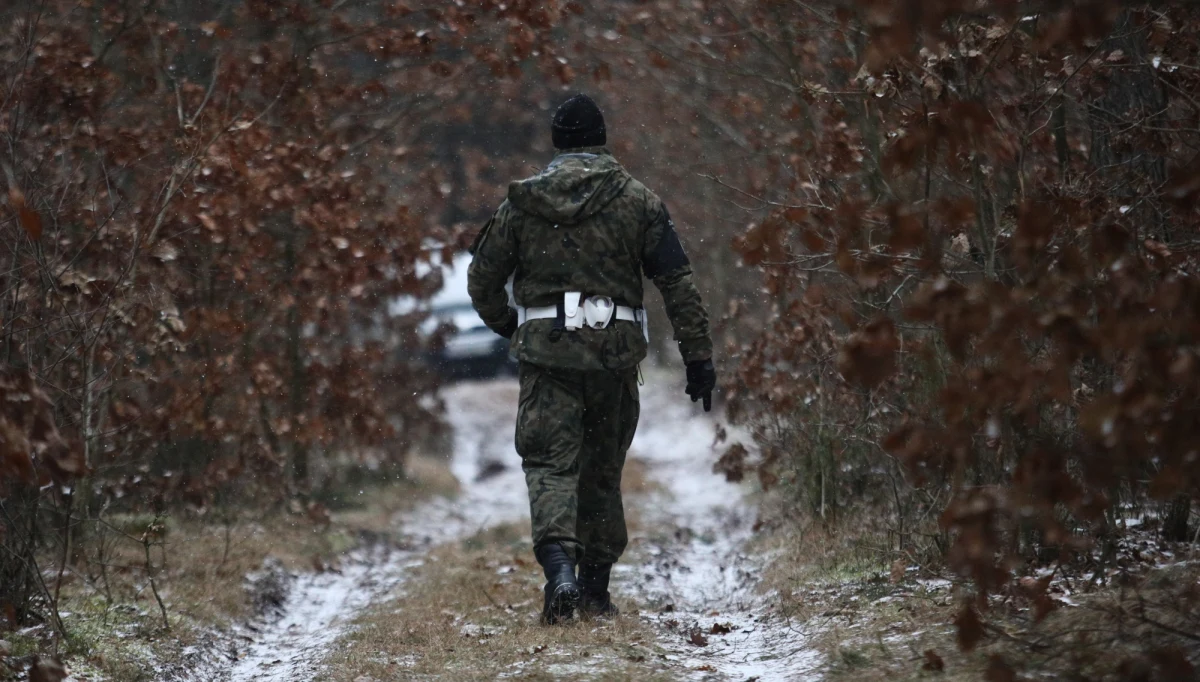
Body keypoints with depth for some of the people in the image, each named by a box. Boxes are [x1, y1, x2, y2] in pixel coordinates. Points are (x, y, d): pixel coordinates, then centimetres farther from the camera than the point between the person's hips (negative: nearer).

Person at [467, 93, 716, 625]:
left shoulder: (522, 203, 4)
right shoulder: (638, 201, 3)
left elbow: (483, 279, 9)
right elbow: (678, 283, 0)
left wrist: (505, 324, 29)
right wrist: (698, 357, 2)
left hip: (546, 349, -1)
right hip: (616, 351, 1)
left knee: (549, 465, -4)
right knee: (602, 471, 13)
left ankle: (559, 565, -28)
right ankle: (595, 590, 18)